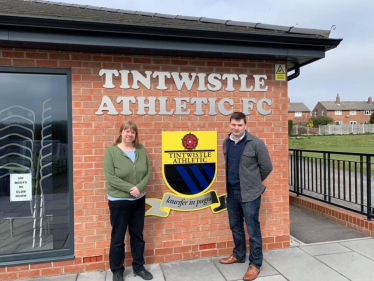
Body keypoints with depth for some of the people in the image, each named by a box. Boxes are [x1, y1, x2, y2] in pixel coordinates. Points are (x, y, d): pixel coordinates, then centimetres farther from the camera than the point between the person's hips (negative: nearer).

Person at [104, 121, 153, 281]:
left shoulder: (141, 150, 1)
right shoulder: (111, 151, -10)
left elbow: (148, 172, 0)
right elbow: (110, 177, -16)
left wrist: (139, 187, -16)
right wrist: (130, 188, -21)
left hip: (139, 200, 4)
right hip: (119, 201, -4)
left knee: (137, 235, 16)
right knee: (118, 238, 9)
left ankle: (138, 267, 33)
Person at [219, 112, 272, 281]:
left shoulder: (255, 143, -13)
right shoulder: (226, 143, 5)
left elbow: (267, 167, -5)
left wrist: (254, 182, 5)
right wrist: (228, 184, 12)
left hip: (249, 192, -6)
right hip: (231, 191, 6)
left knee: (252, 229, 5)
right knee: (235, 226, 19)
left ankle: (255, 264, 20)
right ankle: (238, 255, 38)